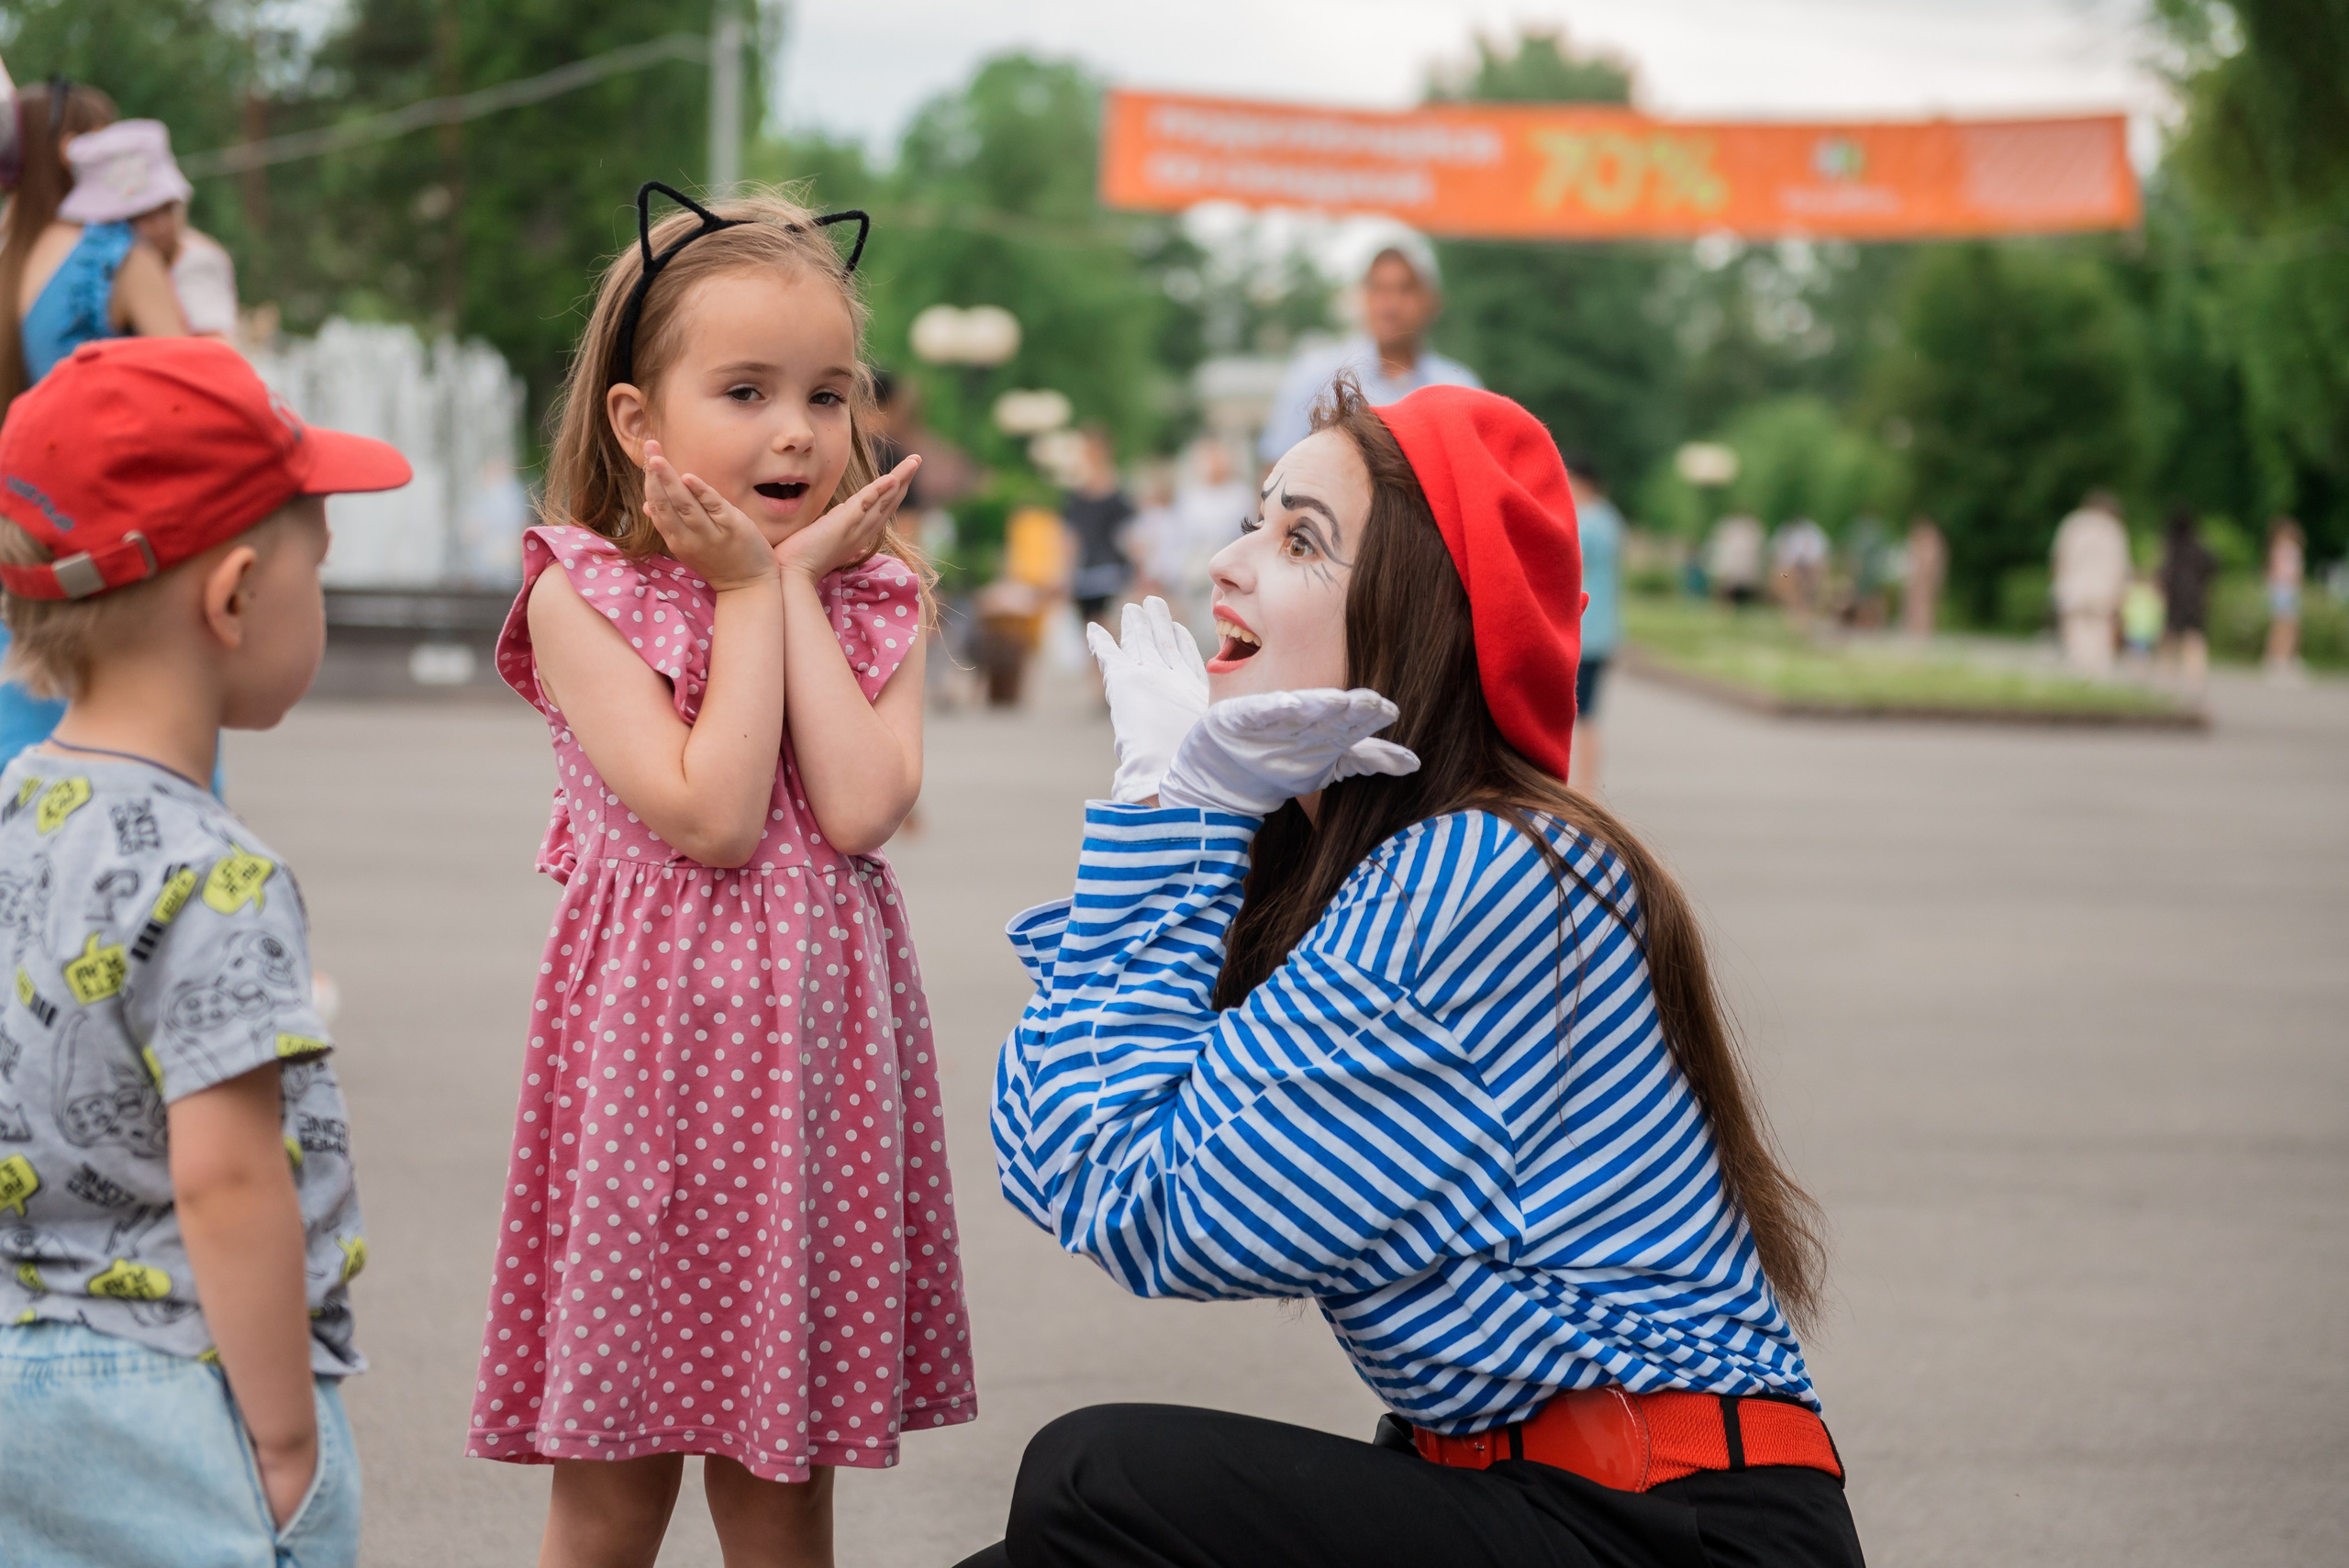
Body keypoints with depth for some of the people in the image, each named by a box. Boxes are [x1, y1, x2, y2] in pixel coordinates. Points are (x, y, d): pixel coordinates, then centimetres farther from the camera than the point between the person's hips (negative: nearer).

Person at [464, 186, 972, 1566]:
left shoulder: (877, 599, 6)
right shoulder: (582, 596, -5)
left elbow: (858, 812, -11)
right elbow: (711, 816, -17)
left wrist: (800, 580, -8)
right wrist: (749, 591, -11)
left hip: (823, 1041, 3)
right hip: (657, 1033, -3)